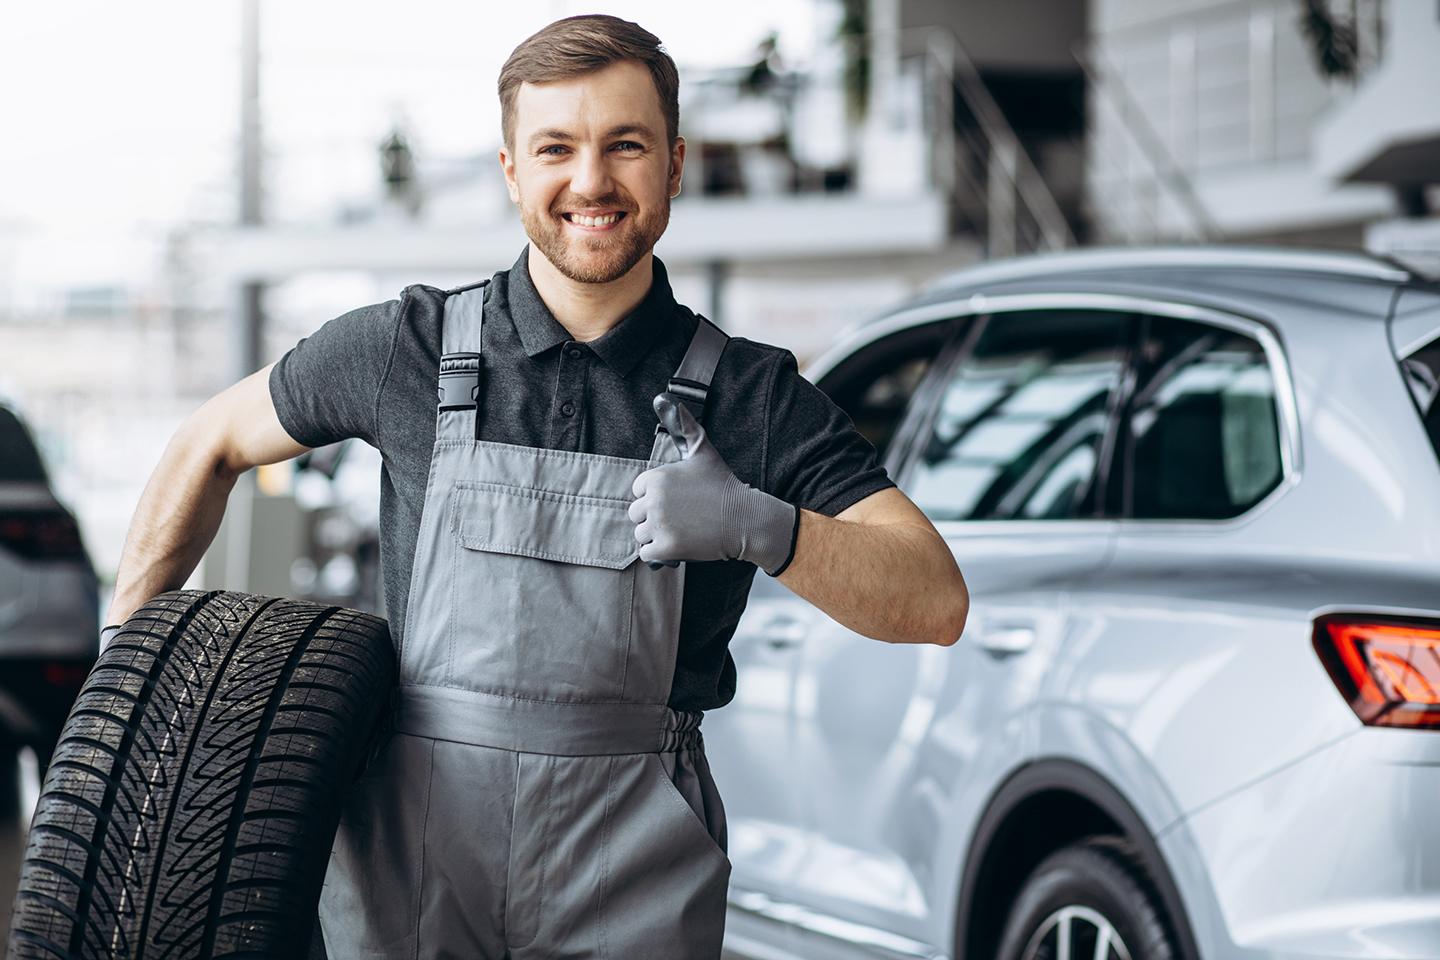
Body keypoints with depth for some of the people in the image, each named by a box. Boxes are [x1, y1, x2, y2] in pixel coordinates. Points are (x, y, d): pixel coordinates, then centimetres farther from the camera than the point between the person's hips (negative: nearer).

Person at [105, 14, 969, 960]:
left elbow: (937, 605, -6)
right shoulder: (408, 348, 3)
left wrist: (761, 527, -23)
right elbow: (212, 445, 19)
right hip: (408, 875, 1)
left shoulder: (752, 396, 1)